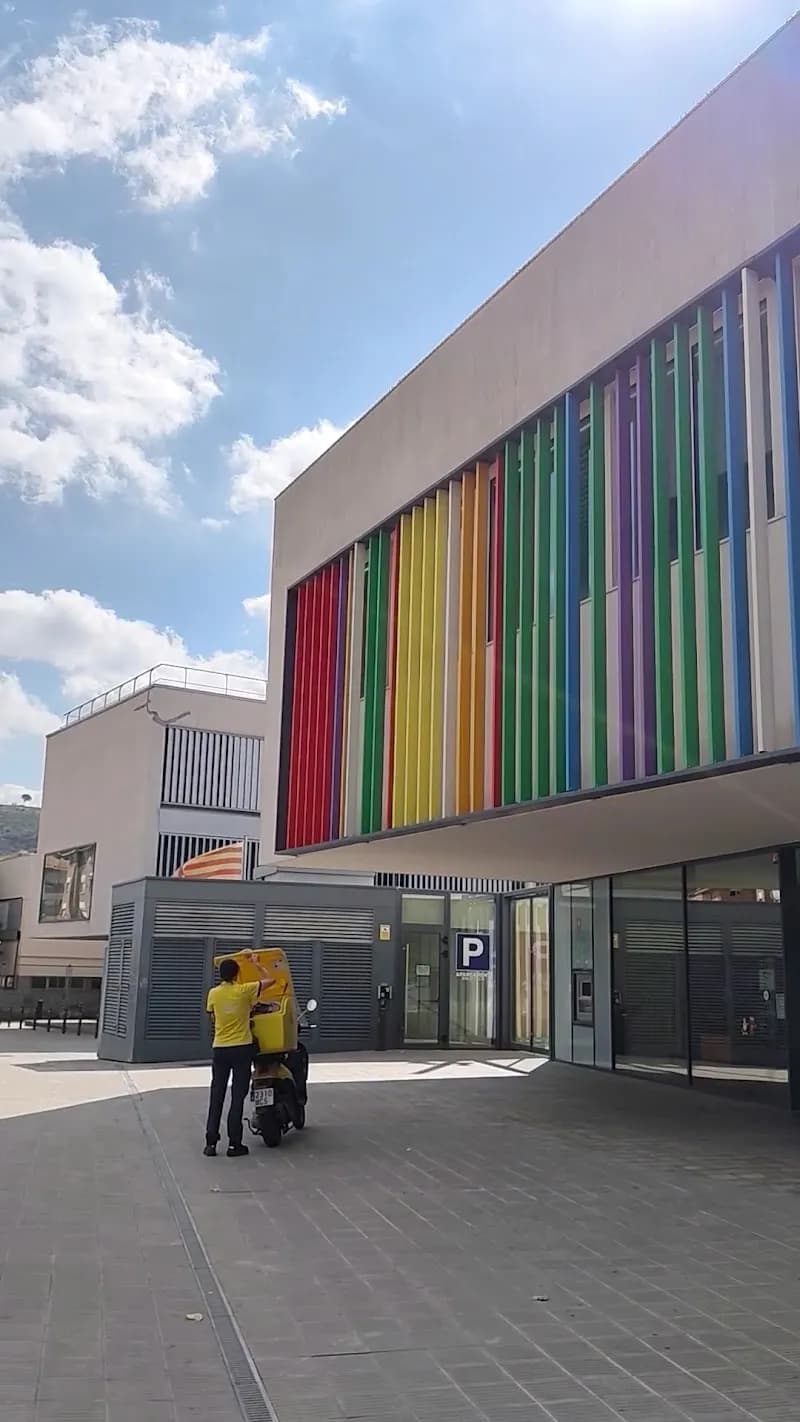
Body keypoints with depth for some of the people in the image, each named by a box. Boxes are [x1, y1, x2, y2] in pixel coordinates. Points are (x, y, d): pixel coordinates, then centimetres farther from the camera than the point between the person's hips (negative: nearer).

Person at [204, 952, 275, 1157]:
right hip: (242, 1048, -2)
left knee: (216, 1097, 8)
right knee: (238, 1097, 3)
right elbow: (269, 980, 5)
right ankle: (234, 1144, 4)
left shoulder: (214, 993, -3)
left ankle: (211, 1142, 7)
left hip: (220, 1050, 2)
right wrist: (256, 964, 16)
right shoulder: (245, 990, -9)